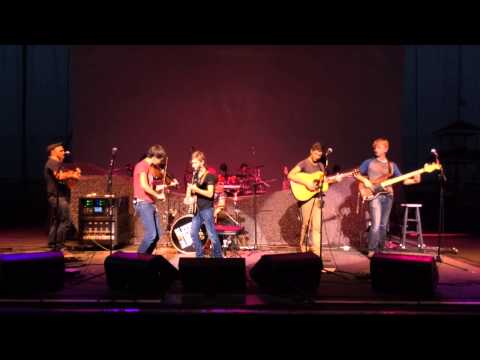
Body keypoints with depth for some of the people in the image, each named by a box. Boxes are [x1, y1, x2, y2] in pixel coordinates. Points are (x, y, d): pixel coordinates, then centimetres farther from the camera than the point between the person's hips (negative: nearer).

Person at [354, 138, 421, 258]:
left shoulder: (392, 165, 12)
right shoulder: (369, 162, 3)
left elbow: (403, 180, 9)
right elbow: (356, 174, 6)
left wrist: (414, 180, -8)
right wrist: (365, 180, -12)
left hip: (388, 196, 4)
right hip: (374, 195, -4)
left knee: (383, 225, 9)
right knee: (376, 225, -15)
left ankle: (380, 249, 21)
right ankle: (371, 250, -4)